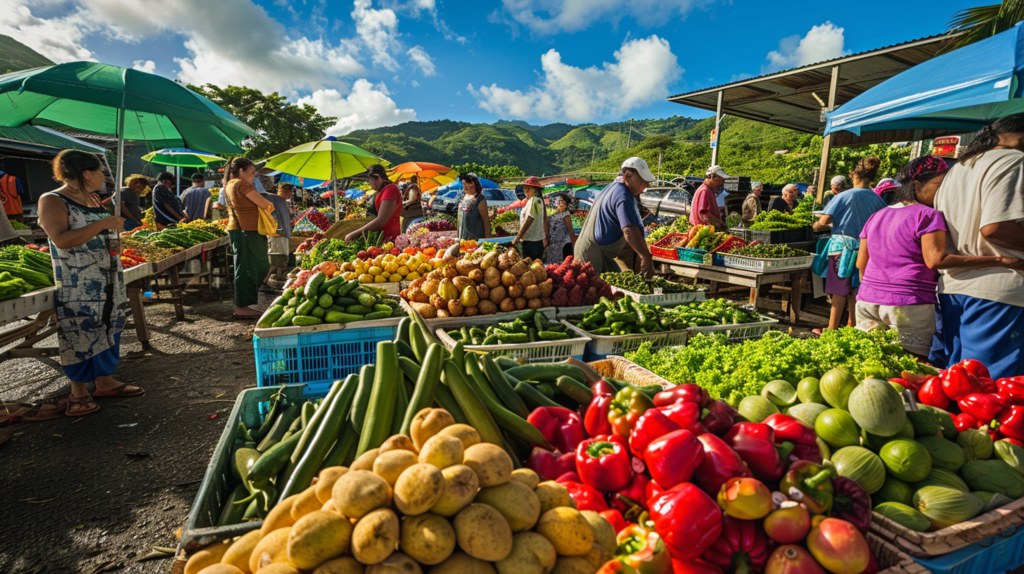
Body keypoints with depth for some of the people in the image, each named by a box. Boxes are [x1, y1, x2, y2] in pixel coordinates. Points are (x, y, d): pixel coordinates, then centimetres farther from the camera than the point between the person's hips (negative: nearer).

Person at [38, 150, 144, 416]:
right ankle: (78, 392, 12)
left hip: (108, 281, 8)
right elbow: (62, 240, -24)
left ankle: (105, 381, 24)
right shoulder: (52, 201, -10)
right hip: (77, 285, -8)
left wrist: (115, 227, 11)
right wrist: (103, 223, -23)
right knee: (81, 334, -1)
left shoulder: (91, 199, 14)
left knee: (108, 329, 12)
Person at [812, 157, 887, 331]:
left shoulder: (844, 196, -10)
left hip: (842, 246, -4)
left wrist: (818, 225, 7)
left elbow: (824, 221, -15)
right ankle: (852, 325, 23)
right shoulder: (876, 199, 3)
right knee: (855, 290, 14)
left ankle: (832, 329, 5)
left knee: (839, 291, 0)